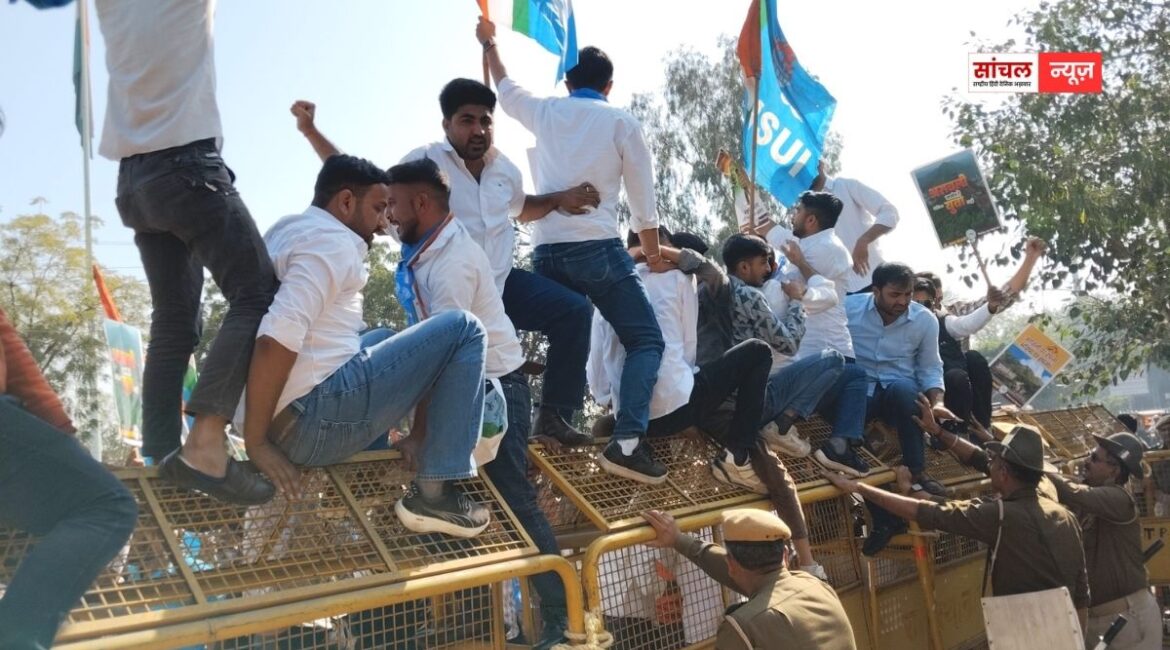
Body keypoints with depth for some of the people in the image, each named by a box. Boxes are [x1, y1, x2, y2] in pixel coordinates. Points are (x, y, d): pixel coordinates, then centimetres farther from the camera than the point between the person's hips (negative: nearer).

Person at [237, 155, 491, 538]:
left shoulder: (288, 231, 22)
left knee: (381, 338, 33)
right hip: (310, 419, -10)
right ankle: (434, 494, -7)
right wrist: (256, 443, -18)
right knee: (463, 329, -4)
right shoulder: (333, 242, -8)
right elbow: (276, 340, -22)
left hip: (282, 420, 10)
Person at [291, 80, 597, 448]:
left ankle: (553, 416, -6)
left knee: (573, 310, -10)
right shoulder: (425, 162, -7)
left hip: (500, 283, 5)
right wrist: (311, 132, -12)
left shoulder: (505, 169, 10)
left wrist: (559, 200, 11)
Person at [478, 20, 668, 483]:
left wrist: (489, 44, 54)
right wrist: (653, 253, 21)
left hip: (546, 251, 4)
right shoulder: (622, 123, 7)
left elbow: (505, 89, 37)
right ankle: (627, 442, -18)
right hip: (597, 247, -4)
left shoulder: (545, 113, 16)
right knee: (645, 339, -1)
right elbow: (642, 197, 9)